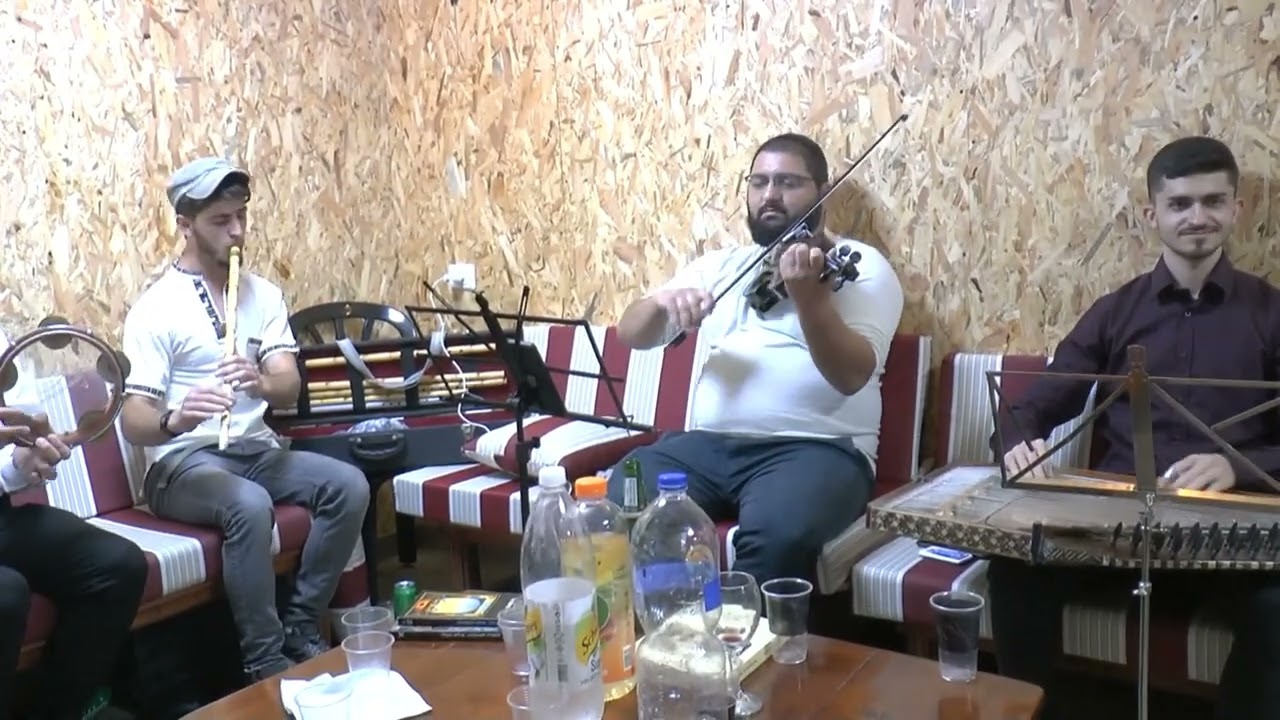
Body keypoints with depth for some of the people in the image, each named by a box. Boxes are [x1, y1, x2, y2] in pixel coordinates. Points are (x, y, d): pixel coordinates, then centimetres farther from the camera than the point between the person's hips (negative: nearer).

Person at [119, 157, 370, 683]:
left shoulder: (265, 295, 8)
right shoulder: (156, 307, -8)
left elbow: (289, 389, -4)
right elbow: (132, 421, -13)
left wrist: (262, 384, -28)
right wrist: (174, 420, -37)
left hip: (258, 450, 5)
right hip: (183, 462, -5)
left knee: (349, 485, -18)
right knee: (251, 505, -35)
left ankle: (300, 629, -6)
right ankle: (264, 660, -20)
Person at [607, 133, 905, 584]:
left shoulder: (861, 267, 4)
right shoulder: (719, 265, 19)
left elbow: (852, 375, -13)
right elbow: (632, 335, 13)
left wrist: (808, 295, -30)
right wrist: (662, 301, -10)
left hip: (816, 448, -4)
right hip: (707, 444, 4)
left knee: (778, 532, -35)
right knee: (624, 501, -22)